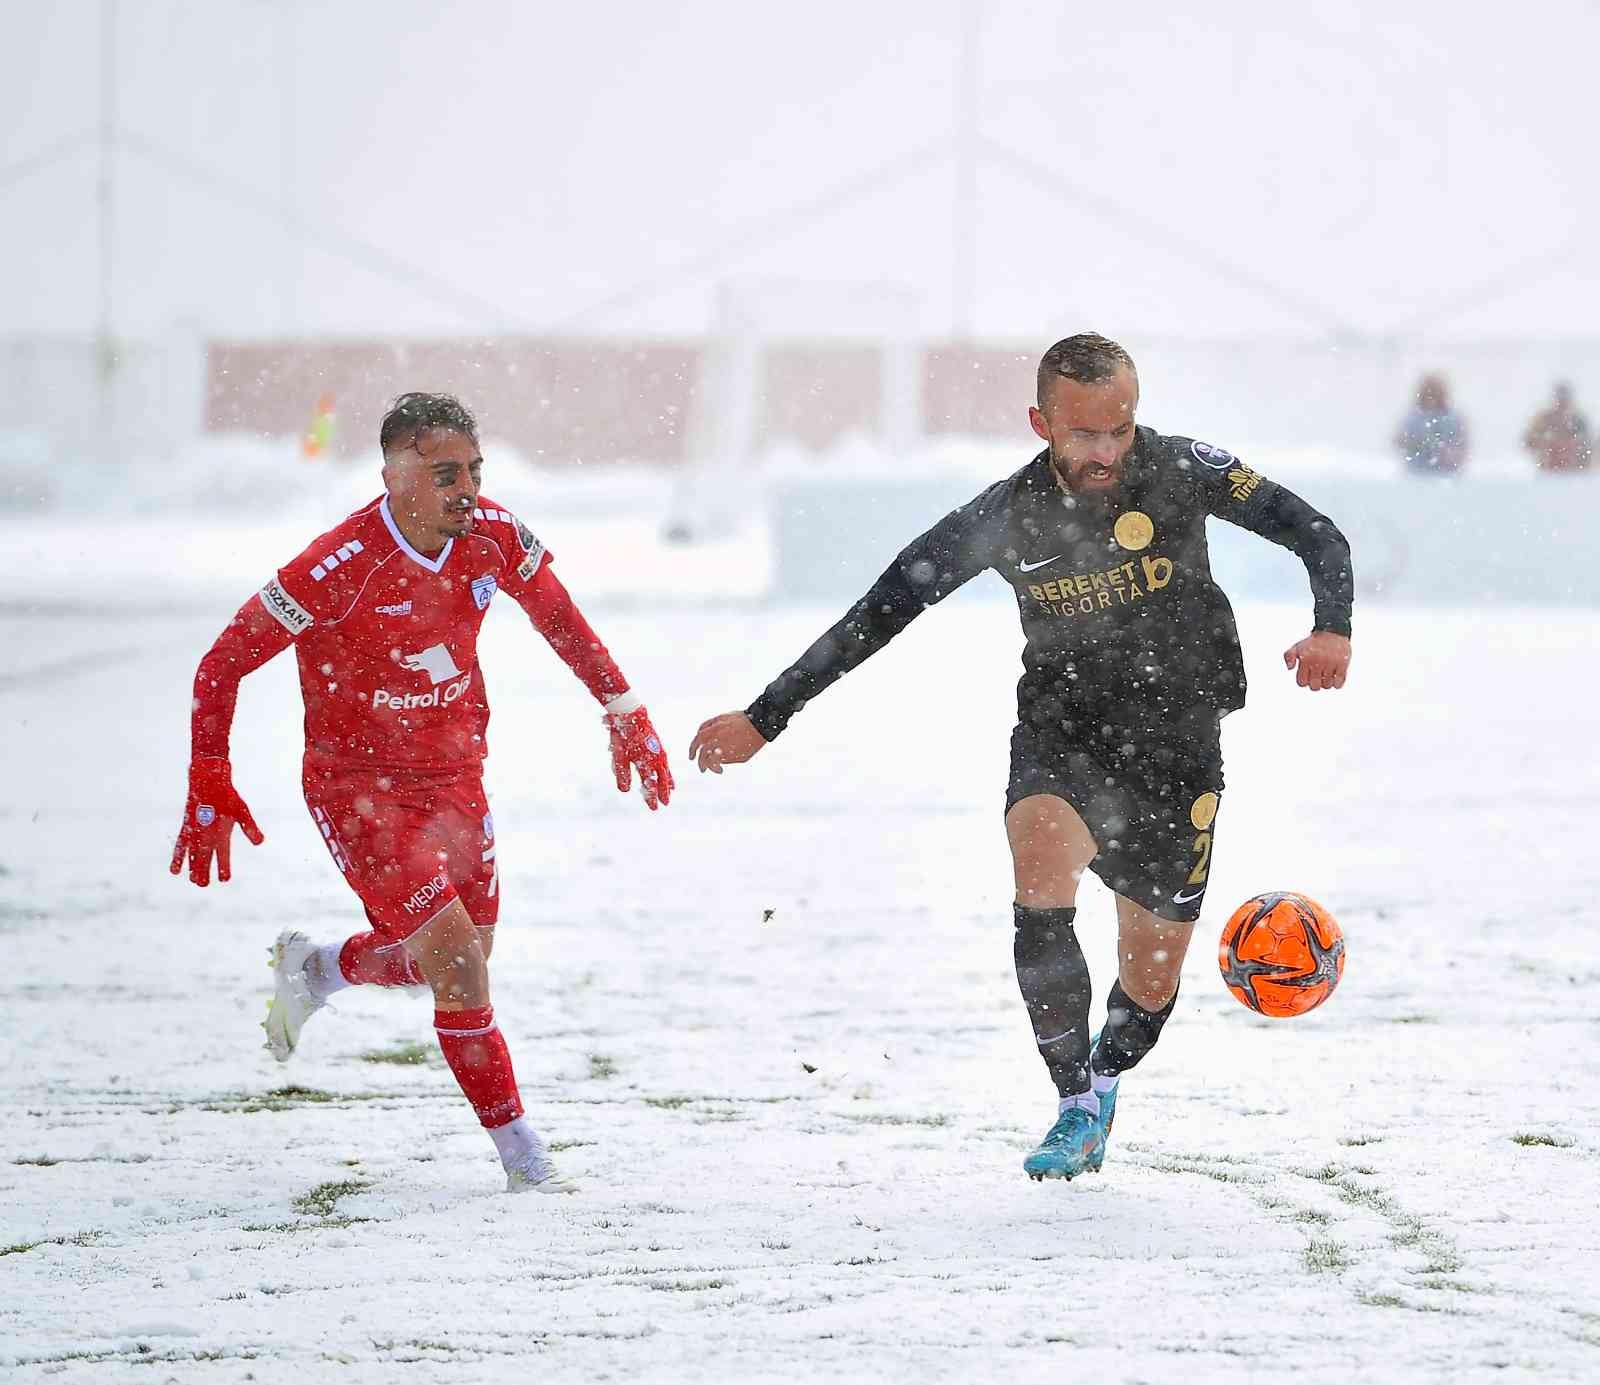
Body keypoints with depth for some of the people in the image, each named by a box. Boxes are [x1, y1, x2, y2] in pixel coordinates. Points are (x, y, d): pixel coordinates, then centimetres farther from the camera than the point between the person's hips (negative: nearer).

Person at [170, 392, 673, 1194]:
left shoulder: (491, 536, -10)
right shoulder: (342, 569, -27)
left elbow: (556, 616, 10)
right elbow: (223, 664, -19)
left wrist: (622, 709, 7)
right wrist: (209, 789, -21)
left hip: (454, 781, 7)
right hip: (359, 790, -6)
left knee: (461, 961, 17)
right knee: (458, 965, -15)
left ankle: (313, 971, 44)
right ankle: (520, 1155, -3)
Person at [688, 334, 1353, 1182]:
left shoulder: (1182, 471, -15)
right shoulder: (1006, 518, -14)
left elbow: (1319, 538, -11)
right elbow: (874, 618, -11)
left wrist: (1332, 629, -32)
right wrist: (763, 718, -12)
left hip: (1176, 754, 0)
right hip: (1060, 738, 0)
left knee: (1150, 985, 6)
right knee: (1041, 857, -33)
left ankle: (1104, 1081, 43)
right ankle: (1077, 1110, -26)